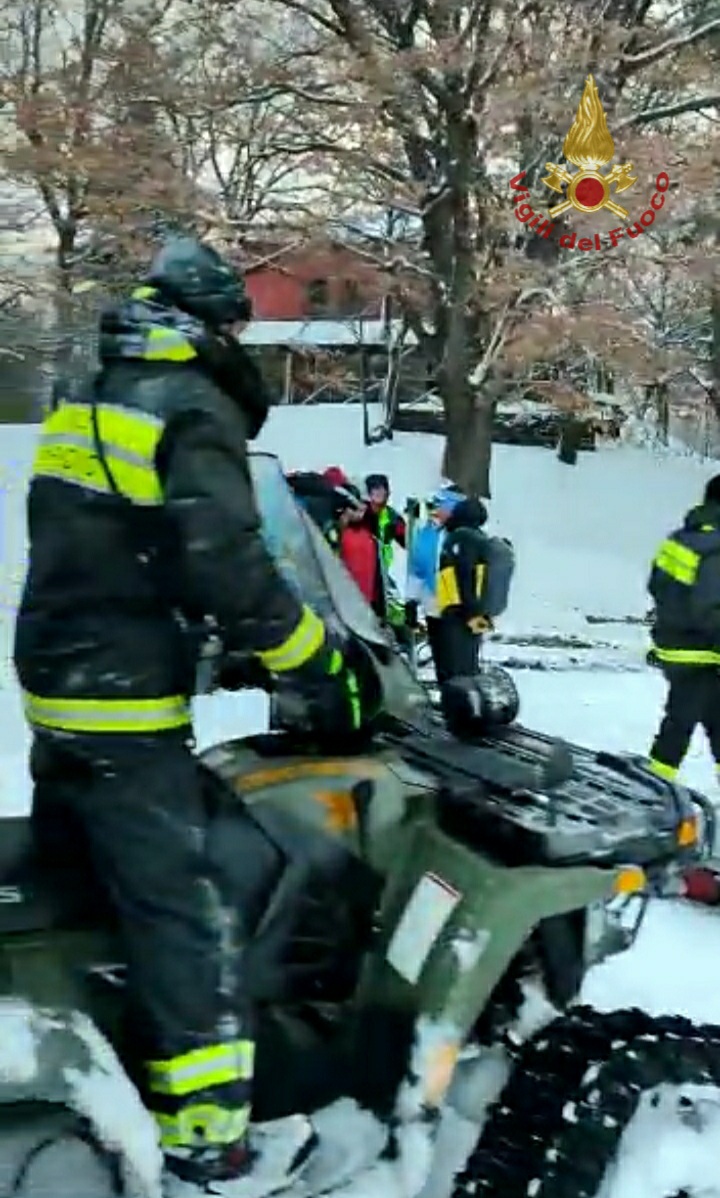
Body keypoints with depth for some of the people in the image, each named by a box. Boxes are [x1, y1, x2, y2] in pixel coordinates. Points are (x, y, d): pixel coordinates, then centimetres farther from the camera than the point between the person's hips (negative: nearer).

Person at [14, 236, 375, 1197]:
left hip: (51, 685, 9)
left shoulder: (83, 406, 14)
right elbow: (225, 568, -24)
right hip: (127, 709, -9)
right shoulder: (194, 413, -13)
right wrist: (318, 664, -13)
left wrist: (208, 644, 21)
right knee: (181, 914, -5)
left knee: (60, 867, 21)